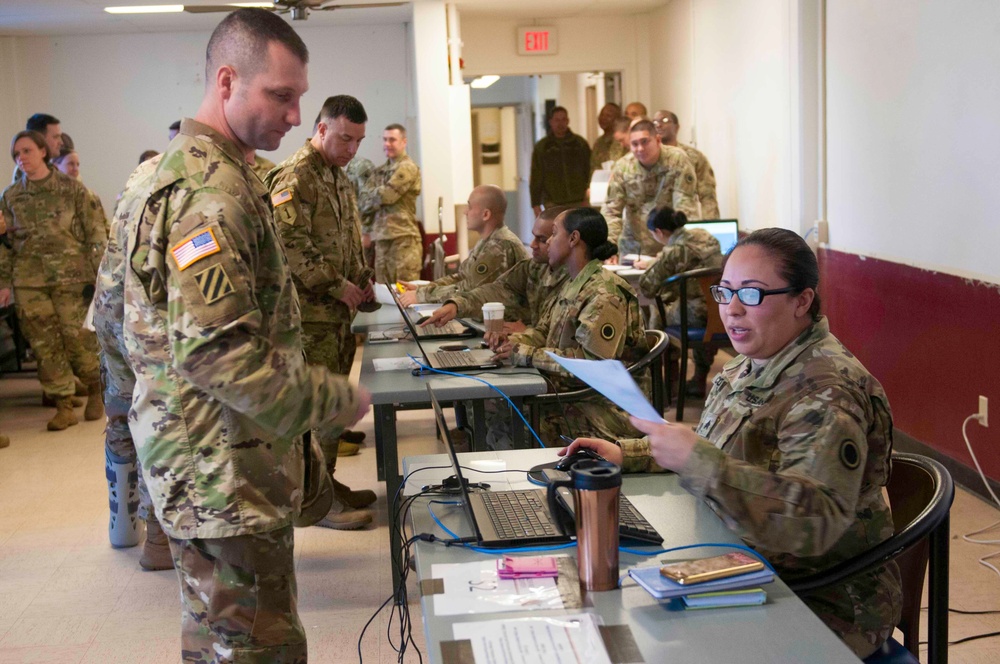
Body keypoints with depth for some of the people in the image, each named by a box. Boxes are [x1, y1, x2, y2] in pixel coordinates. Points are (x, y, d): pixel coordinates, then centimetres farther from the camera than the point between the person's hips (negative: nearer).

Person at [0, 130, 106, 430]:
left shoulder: (72, 190, 0)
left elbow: (94, 234, 0)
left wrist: (98, 275, -5)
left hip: (71, 276, -3)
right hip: (29, 281, 3)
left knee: (78, 339, -2)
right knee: (44, 344, 2)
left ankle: (95, 390, 23)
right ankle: (63, 406, 11)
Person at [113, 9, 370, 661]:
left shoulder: (221, 173, 15)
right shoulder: (208, 191, -20)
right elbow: (213, 353, -28)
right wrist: (334, 401, -18)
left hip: (233, 466, 10)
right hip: (224, 478, -10)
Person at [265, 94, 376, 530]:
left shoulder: (339, 176, 18)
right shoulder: (295, 177, -13)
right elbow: (290, 246, -21)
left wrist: (362, 278, 12)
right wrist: (336, 285, -18)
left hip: (339, 311, 10)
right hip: (311, 313, -9)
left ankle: (327, 482, 25)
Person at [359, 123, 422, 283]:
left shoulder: (407, 168, -6)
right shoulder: (380, 171, 18)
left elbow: (385, 196, -14)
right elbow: (362, 200, 12)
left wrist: (371, 196, 6)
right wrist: (366, 231, -1)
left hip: (403, 238, -8)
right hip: (380, 238, 8)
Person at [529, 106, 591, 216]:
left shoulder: (580, 143, 9)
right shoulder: (541, 147, 7)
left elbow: (589, 170, 8)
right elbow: (535, 178, 6)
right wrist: (536, 205, 0)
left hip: (578, 203, 1)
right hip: (553, 205, -1)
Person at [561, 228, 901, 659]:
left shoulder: (826, 391, -22)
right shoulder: (750, 367, 6)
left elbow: (817, 520, -34)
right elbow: (720, 447, 22)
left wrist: (697, 462, -39)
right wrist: (626, 454, 8)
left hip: (821, 605, -8)